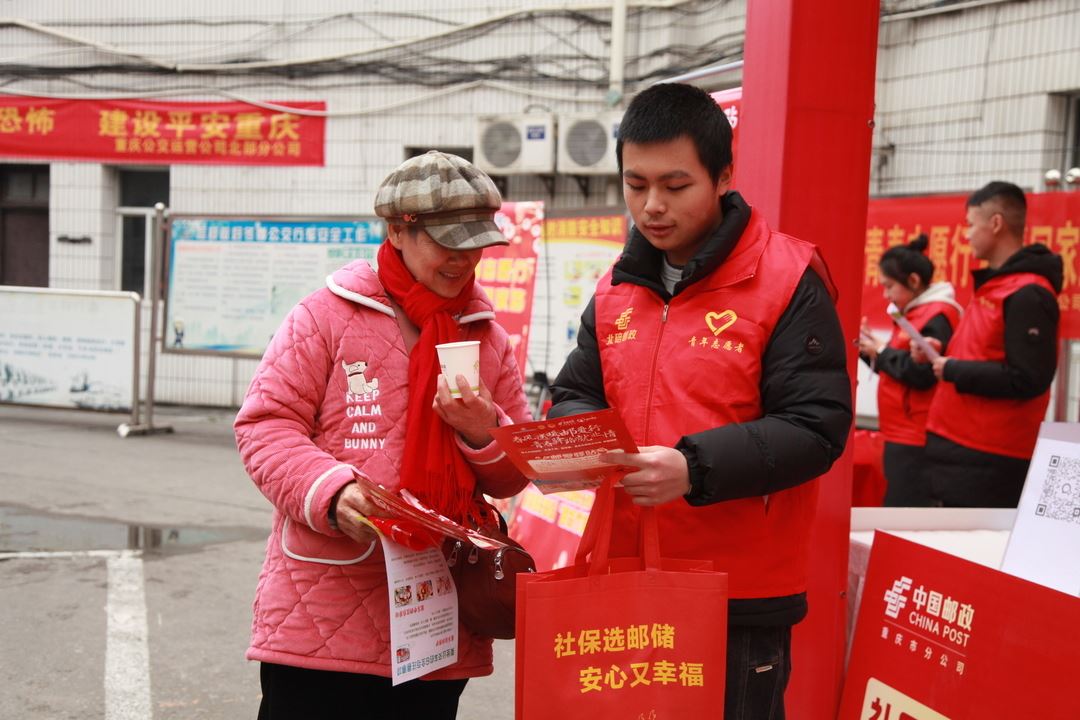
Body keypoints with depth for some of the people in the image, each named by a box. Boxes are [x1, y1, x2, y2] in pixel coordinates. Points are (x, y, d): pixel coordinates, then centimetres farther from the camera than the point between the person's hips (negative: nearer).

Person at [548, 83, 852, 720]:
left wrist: (697, 468, -28)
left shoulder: (787, 280, -11)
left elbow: (816, 427, -16)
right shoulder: (615, 289, 8)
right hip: (626, 582, 6)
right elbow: (576, 397, 13)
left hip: (745, 595, -5)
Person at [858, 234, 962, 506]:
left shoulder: (937, 317, -13)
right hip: (902, 435, 10)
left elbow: (922, 374, -22)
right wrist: (872, 350, 6)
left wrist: (881, 352, -12)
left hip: (916, 438, -10)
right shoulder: (915, 313, 18)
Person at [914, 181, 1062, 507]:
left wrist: (953, 370, -15)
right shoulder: (996, 285, 16)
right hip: (960, 445, 10)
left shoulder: (1027, 296, -16)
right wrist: (942, 355, 7)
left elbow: (1027, 380, -22)